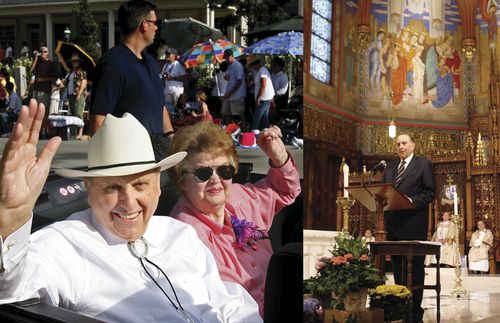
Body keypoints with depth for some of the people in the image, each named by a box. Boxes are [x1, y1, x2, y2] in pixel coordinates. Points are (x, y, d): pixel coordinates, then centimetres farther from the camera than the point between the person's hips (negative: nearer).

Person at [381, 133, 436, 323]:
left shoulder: (423, 164, 1)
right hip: (393, 223, 6)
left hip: (413, 223, -6)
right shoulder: (389, 168, 18)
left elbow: (430, 193, -5)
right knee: (397, 267, 9)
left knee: (415, 268, -1)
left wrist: (412, 201, -19)